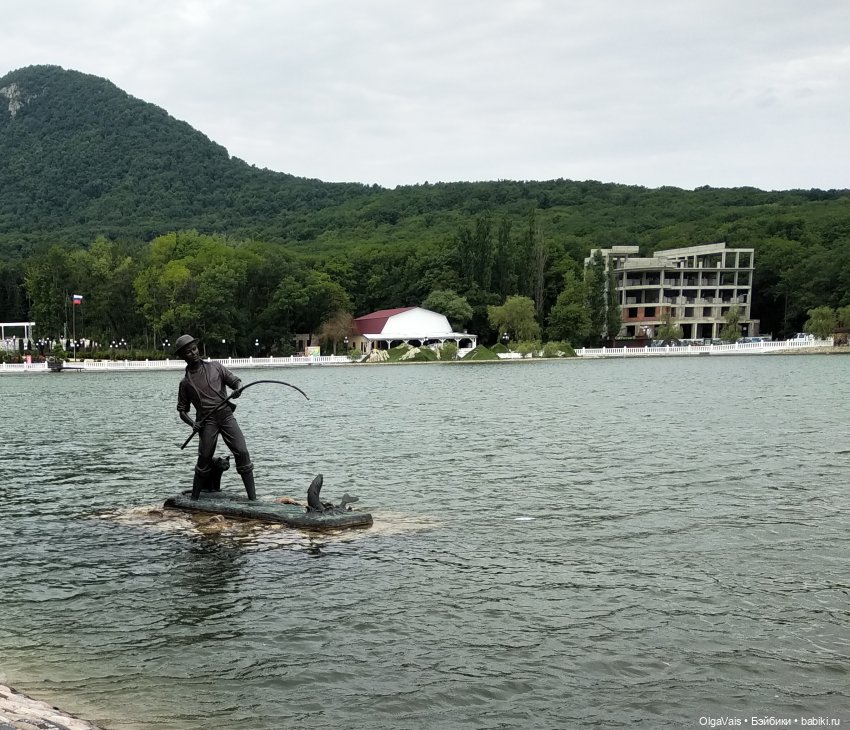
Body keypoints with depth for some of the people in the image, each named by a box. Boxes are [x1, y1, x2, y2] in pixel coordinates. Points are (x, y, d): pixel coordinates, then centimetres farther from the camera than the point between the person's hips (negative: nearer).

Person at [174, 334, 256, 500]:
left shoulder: (215, 367, 14)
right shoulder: (186, 382, 12)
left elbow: (236, 381, 11)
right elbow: (182, 410, 15)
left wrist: (238, 389, -14)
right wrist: (192, 423, -4)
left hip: (226, 415, 1)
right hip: (206, 421, -1)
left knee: (242, 452, -11)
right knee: (204, 459, -6)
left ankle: (253, 498, -9)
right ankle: (194, 499, 11)